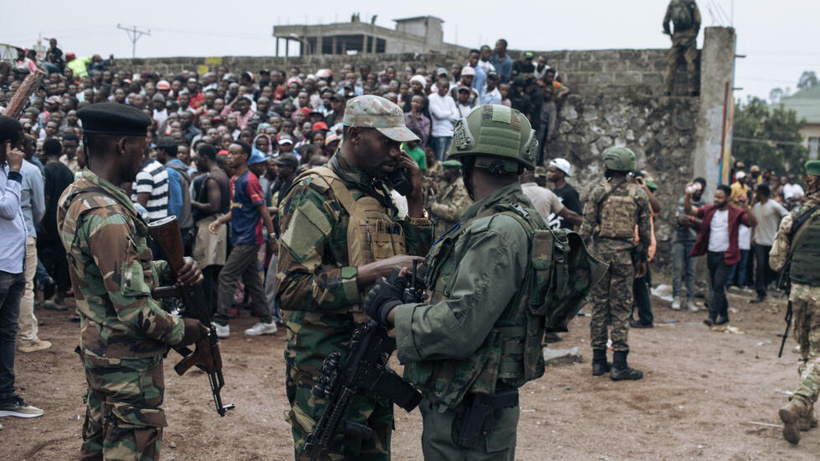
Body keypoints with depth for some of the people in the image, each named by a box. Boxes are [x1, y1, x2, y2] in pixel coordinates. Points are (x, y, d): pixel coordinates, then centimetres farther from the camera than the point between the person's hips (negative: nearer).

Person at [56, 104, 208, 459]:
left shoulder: (75, 196, 5)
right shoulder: (106, 214, -26)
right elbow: (132, 305, -27)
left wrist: (170, 268, -3)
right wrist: (179, 330, -12)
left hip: (97, 347, 10)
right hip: (128, 359, -10)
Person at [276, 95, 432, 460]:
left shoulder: (379, 194, 11)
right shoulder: (316, 193, -14)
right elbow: (290, 287, -22)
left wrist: (415, 199, 4)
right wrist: (370, 273, -28)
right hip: (326, 371, -8)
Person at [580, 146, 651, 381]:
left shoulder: (598, 191, -1)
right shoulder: (639, 194, 2)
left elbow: (587, 227, -3)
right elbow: (645, 231, 5)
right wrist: (643, 258, 14)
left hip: (600, 251, 0)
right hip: (625, 254, 0)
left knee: (599, 305, 8)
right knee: (621, 309, 2)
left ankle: (599, 361, 13)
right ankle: (619, 364, 1)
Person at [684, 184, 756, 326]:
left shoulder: (736, 213, -7)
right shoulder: (709, 210, 6)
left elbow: (753, 223, -17)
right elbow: (689, 211, 5)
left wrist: (746, 208, -34)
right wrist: (688, 196, -9)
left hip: (726, 255, -6)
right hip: (711, 254, 6)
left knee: (718, 285, -13)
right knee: (715, 286, 14)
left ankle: (712, 316, -13)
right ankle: (724, 314, 27)